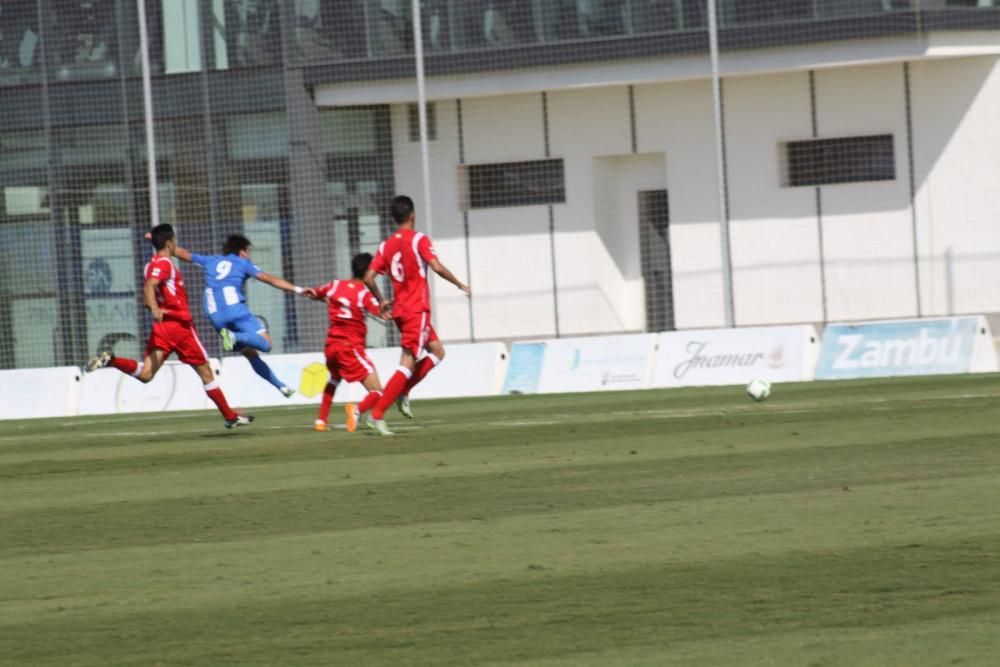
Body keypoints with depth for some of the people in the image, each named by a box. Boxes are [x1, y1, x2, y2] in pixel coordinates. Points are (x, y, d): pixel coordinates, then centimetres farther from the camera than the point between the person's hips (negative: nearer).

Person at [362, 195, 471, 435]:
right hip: (417, 309, -7)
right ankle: (377, 415, -16)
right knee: (408, 363, -9)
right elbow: (436, 267, -18)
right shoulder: (419, 240, -8)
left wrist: (381, 301, 17)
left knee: (436, 351, 21)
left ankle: (404, 392, 8)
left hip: (400, 310, 7)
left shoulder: (386, 245, 9)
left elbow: (369, 277, 3)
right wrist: (460, 284, -4)